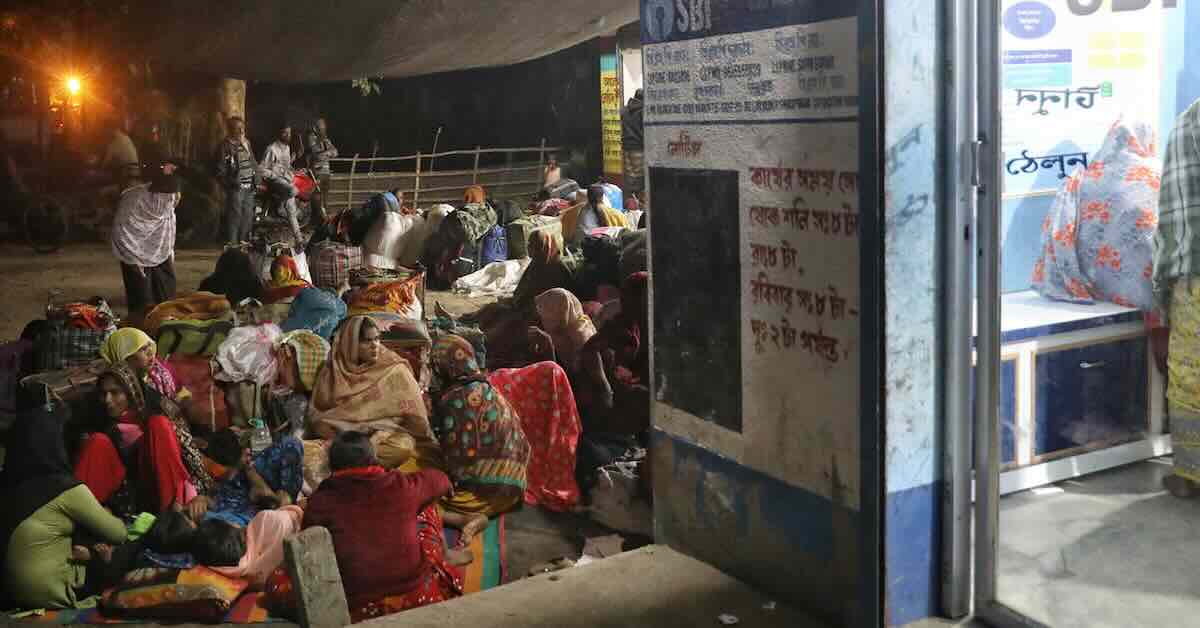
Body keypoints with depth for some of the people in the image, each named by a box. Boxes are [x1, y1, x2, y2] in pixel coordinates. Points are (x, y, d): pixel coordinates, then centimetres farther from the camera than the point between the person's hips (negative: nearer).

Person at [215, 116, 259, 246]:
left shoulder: (246, 143, 16)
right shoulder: (225, 146, -5)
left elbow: (253, 163, 24)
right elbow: (220, 170, -8)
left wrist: (256, 180, 14)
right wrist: (230, 183, -14)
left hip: (249, 187, 7)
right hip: (236, 188, -7)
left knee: (248, 215, 10)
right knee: (235, 215, -9)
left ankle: (244, 241, 21)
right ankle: (232, 243, -5)